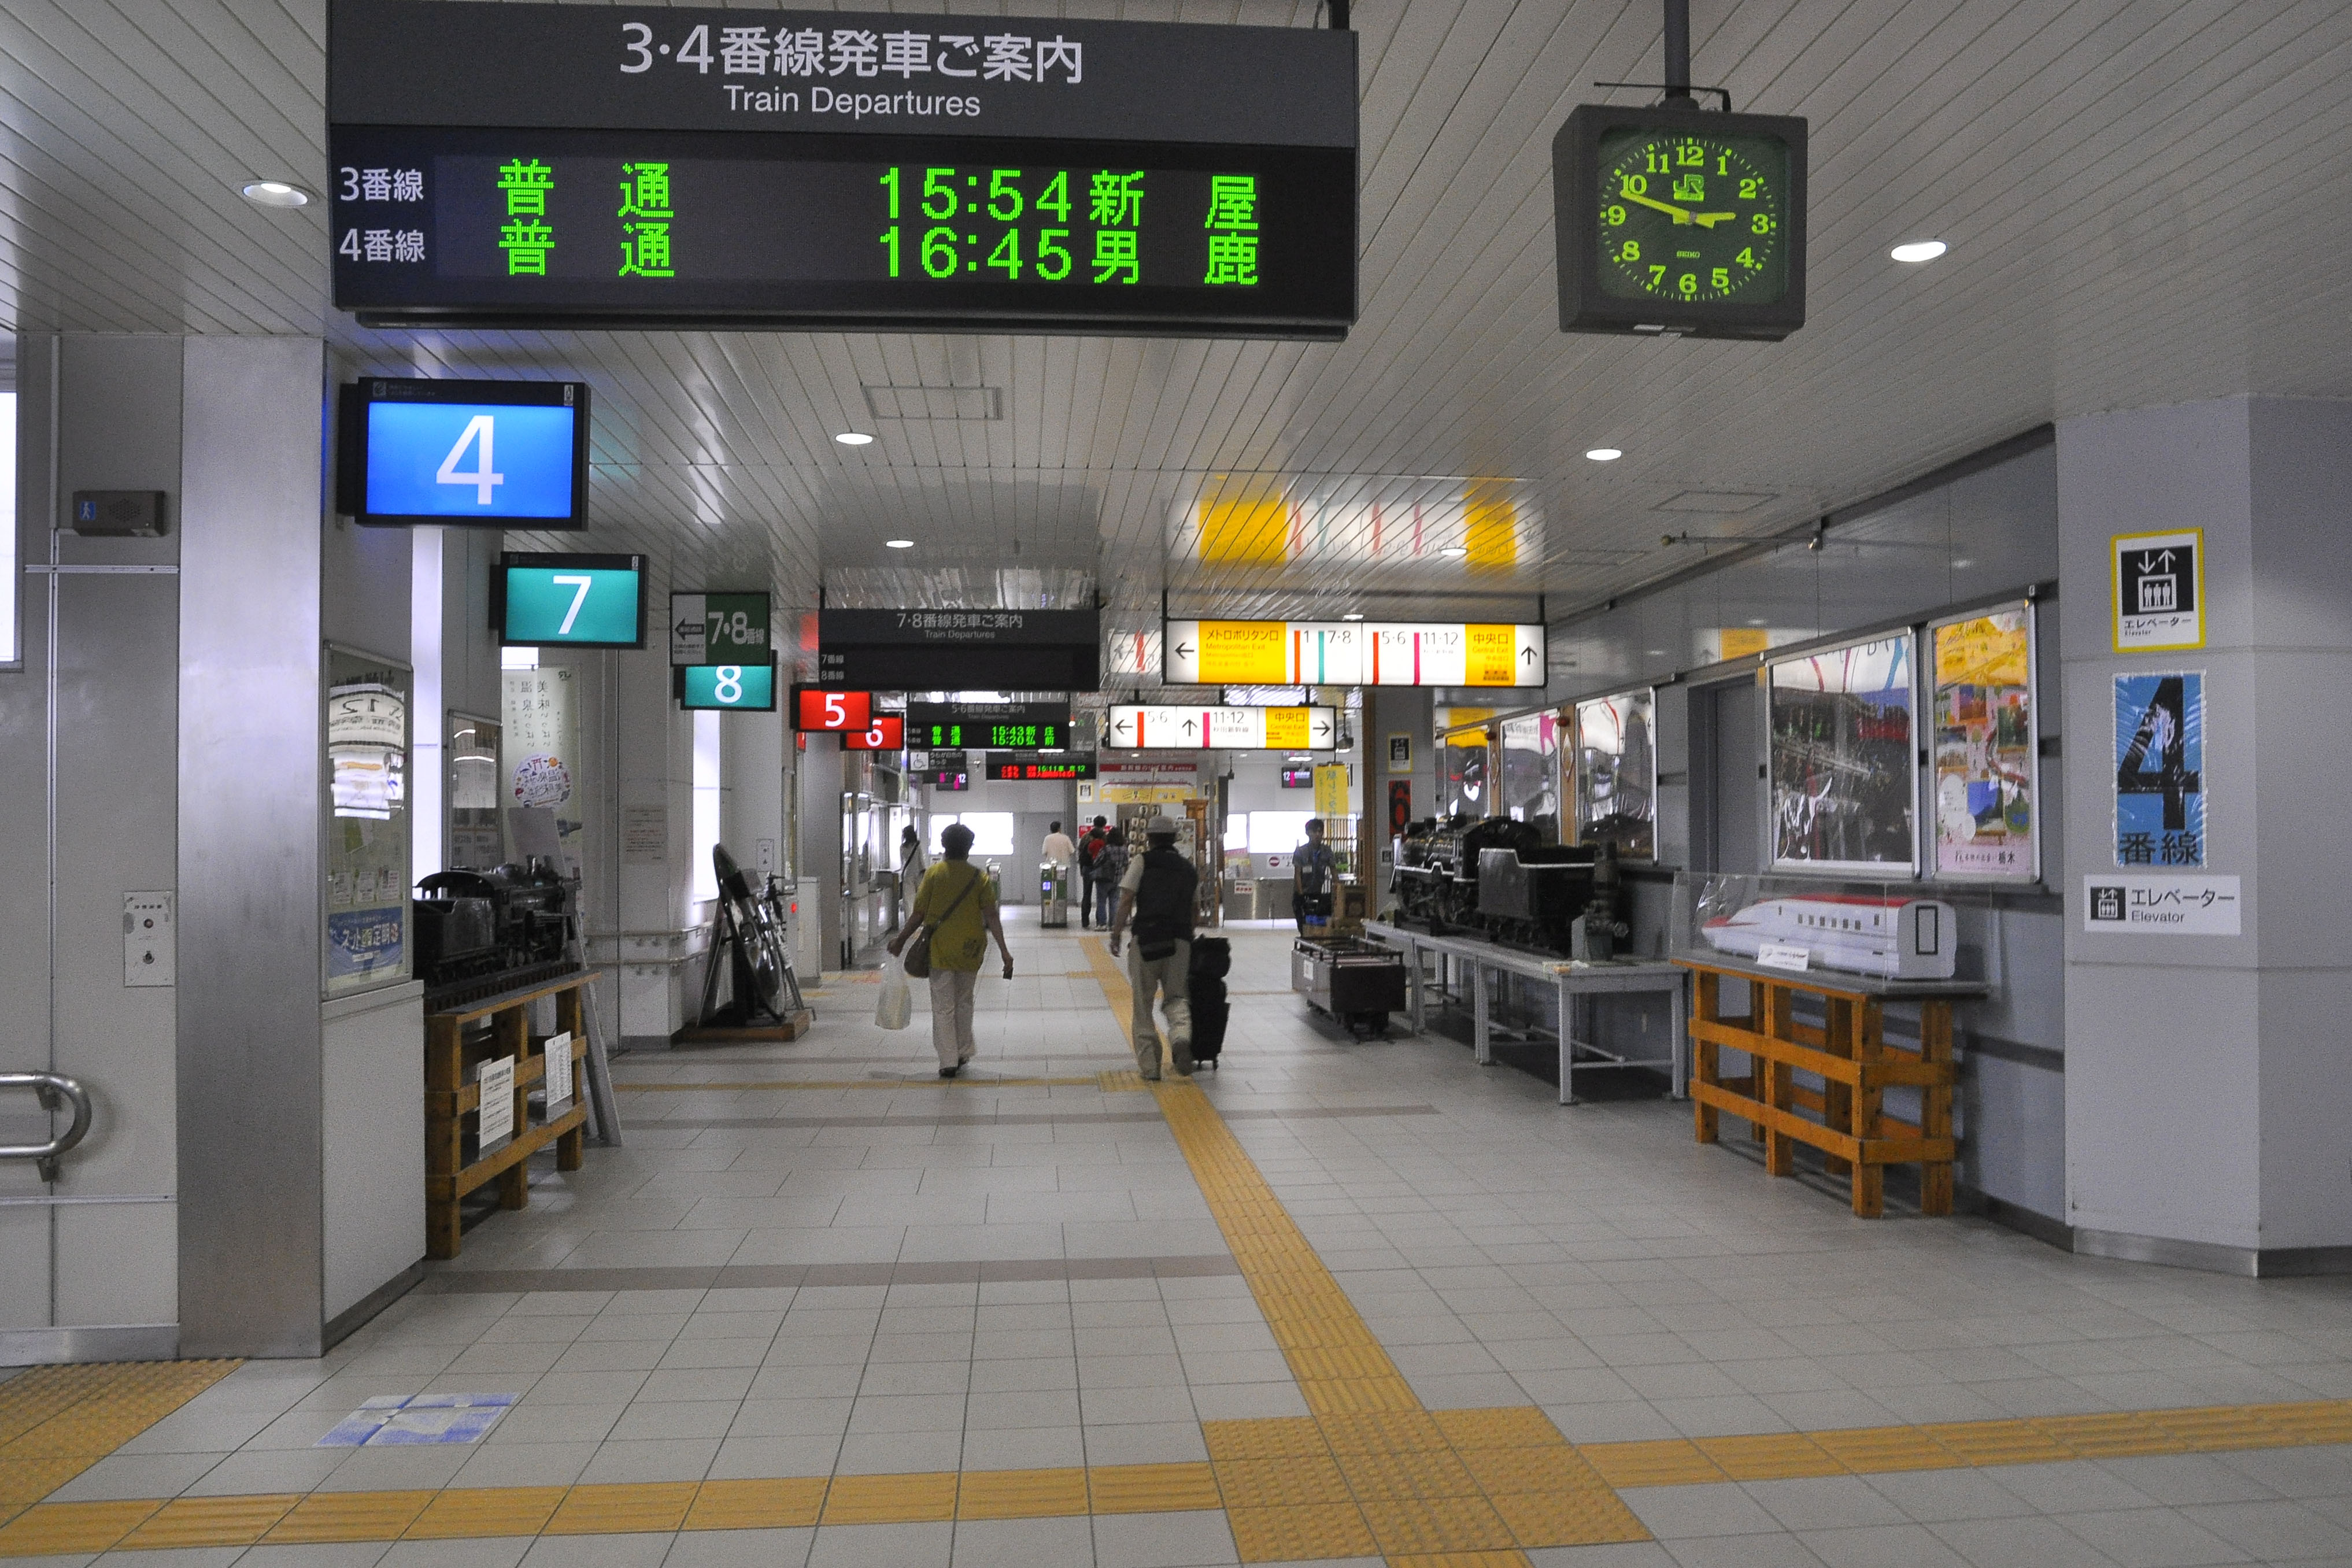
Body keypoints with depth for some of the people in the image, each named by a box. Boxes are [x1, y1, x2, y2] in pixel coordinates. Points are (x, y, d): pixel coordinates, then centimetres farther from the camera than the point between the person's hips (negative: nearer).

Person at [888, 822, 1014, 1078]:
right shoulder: (980, 878, -2)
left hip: (940, 950, -2)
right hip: (970, 950, 2)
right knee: (964, 1001, 20)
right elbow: (991, 917, -7)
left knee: (943, 1006, 3)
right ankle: (963, 1052, 29)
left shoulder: (933, 874, -4)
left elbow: (919, 913, -4)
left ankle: (948, 1061, 1)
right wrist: (1004, 951, -6)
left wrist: (900, 939, 9)